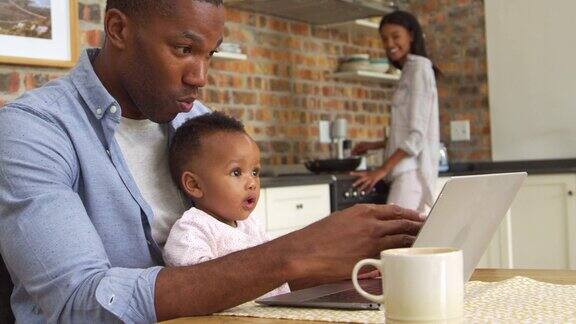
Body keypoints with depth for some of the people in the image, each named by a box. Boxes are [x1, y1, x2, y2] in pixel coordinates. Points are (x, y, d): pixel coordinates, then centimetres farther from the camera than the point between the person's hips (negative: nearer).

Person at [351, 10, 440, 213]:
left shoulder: (419, 67, -5)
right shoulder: (409, 70, 21)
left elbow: (417, 134, -13)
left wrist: (382, 170, -16)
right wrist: (375, 145, 23)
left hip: (412, 172, -8)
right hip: (406, 171, 8)